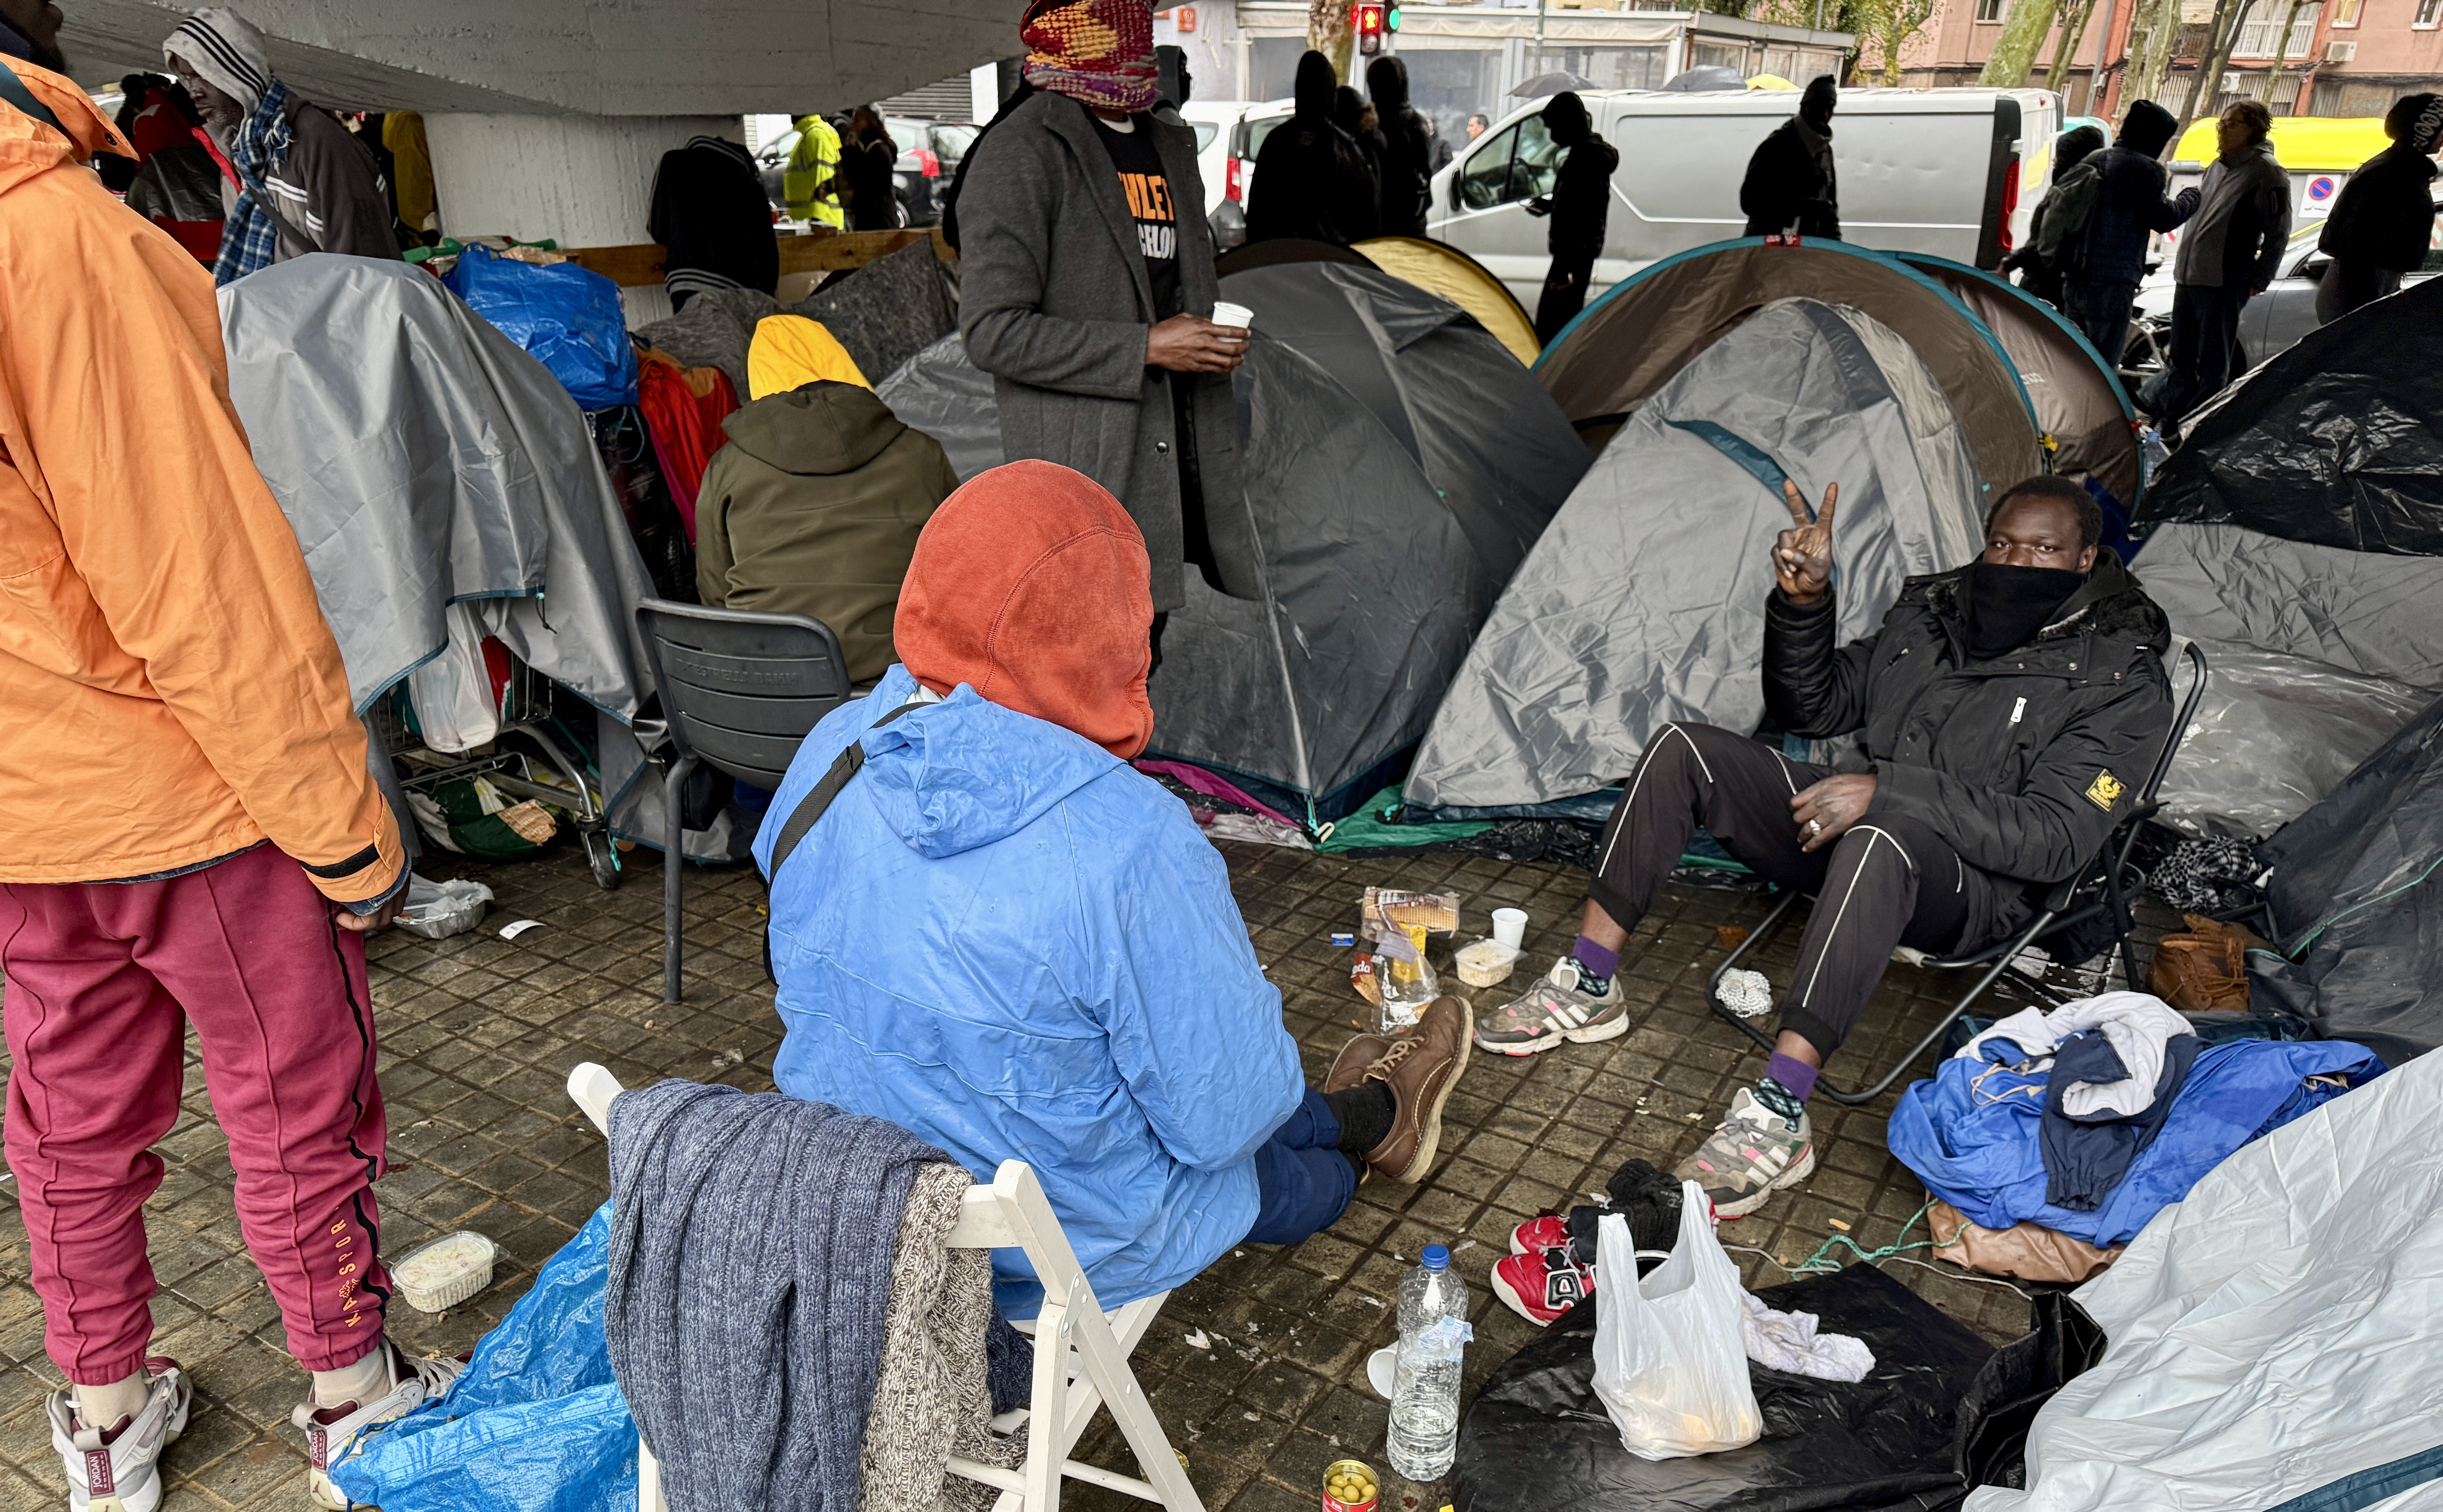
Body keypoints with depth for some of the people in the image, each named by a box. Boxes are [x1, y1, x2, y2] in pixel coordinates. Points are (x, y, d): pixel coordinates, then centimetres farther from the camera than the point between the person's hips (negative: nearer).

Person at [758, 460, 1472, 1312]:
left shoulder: (827, 755, -14)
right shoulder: (1130, 844, -35)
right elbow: (1221, 1117, -22)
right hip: (1069, 1258, -5)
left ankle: (1361, 1115, 56)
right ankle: (1373, 1117, 58)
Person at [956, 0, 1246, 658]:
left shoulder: (1173, 147, 20)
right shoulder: (1022, 152, -5)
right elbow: (993, 330, -14)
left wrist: (1214, 343, 11)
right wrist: (1145, 348, -15)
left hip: (1184, 464, 7)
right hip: (1084, 471, -7)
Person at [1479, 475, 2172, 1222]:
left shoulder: (2122, 678, -8)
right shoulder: (1932, 609, 10)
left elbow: (2053, 839, -19)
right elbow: (1814, 706, 14)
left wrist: (1888, 790, -28)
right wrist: (1803, 600, -5)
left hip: (1980, 885, -6)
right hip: (1856, 832, 7)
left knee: (1882, 839, -43)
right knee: (1684, 747, -9)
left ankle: (1779, 1114, -43)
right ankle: (1589, 985, -9)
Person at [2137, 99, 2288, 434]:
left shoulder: (2265, 171, -8)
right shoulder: (2218, 166, 16)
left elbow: (2278, 233, -8)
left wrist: (2258, 281, -9)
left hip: (2224, 284, -8)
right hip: (2189, 278, 8)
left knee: (2213, 366, -2)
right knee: (2182, 357, 15)